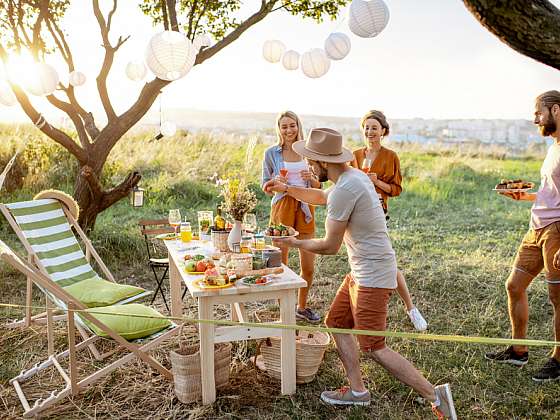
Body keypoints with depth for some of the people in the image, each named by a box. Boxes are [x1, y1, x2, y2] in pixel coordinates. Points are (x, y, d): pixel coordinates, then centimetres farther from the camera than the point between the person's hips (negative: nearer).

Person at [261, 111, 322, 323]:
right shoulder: (271, 153, 1)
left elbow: (318, 186, 13)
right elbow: (265, 186, 5)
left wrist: (311, 178, -9)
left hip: (305, 208, 3)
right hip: (282, 207, -3)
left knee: (309, 266, 7)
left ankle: (302, 307, 29)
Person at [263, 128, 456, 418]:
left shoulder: (344, 190, -23)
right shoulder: (353, 175, 9)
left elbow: (330, 246, -18)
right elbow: (322, 197, 30)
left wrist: (294, 243, -3)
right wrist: (287, 189, 22)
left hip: (372, 276, -10)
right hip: (361, 272, 10)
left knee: (373, 348, -5)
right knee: (336, 323, 16)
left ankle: (434, 395, 3)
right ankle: (357, 391, 23)